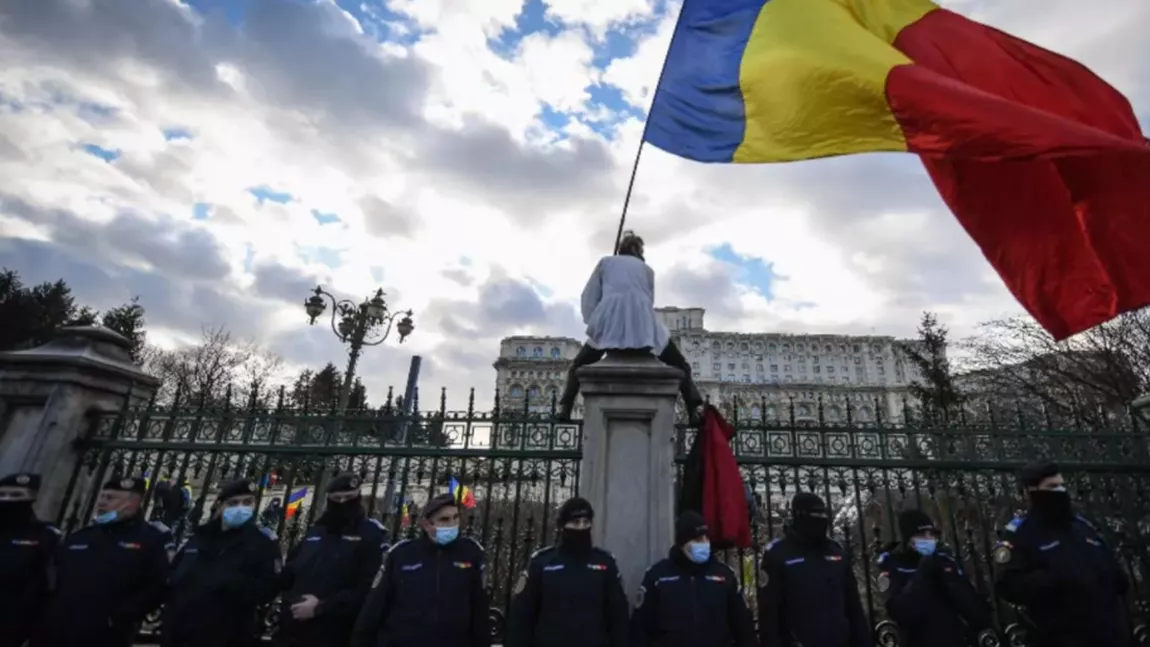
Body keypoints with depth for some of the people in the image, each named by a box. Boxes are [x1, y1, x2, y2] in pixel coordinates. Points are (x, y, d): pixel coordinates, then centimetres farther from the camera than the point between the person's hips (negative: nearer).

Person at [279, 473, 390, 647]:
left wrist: (320, 607, -18)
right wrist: (292, 599, 0)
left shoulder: (372, 535, -9)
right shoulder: (316, 530, 13)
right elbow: (290, 570, 19)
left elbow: (368, 589, -17)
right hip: (292, 630, 6)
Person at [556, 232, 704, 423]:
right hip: (643, 325, 0)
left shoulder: (605, 262, 22)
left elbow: (589, 296, 16)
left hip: (610, 324, 0)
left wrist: (593, 322, 22)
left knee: (578, 367, 19)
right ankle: (694, 412, -1)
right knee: (681, 366, 16)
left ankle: (565, 409, 1)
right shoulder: (646, 268, 24)